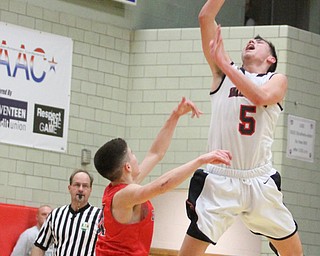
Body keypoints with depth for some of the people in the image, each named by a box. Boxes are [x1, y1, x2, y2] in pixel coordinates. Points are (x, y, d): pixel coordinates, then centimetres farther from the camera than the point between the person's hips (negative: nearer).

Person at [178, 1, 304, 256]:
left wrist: (223, 62, -15)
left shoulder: (277, 80, 9)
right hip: (219, 181, -1)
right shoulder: (224, 72, 11)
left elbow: (261, 96, -16)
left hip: (260, 182, 1)